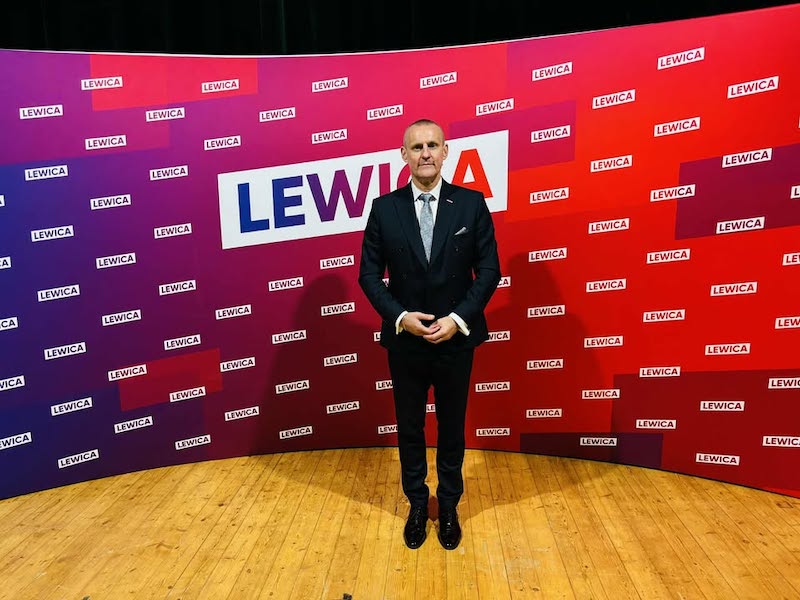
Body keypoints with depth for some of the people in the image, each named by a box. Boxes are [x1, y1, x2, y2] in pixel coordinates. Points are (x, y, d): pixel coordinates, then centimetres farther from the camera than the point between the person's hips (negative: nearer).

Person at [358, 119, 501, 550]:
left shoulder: (472, 204, -4)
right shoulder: (384, 208, -3)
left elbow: (489, 270, -4)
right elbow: (369, 274, -2)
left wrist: (458, 319, -15)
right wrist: (400, 316, -16)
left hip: (456, 339, 0)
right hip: (404, 341, 1)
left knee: (452, 428, 16)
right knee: (409, 430, 15)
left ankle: (449, 507, 37)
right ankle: (417, 505, 36)